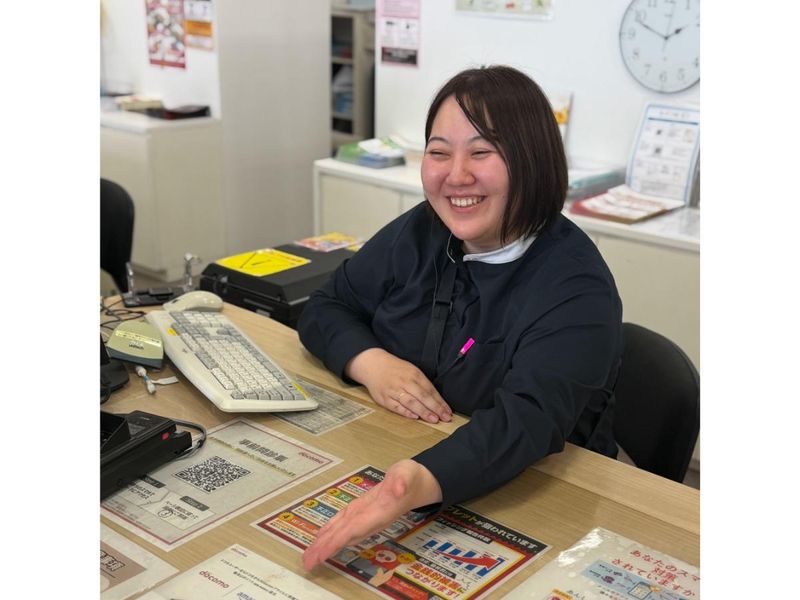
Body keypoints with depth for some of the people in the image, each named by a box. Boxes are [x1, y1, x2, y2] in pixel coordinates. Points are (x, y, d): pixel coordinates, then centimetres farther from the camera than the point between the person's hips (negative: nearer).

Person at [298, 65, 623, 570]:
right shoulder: (420, 233, 0)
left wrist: (420, 482, -52)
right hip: (389, 464, 5)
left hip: (521, 505, -5)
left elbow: (528, 418, -33)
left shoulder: (575, 287, -19)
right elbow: (326, 308, 8)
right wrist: (370, 361, -15)